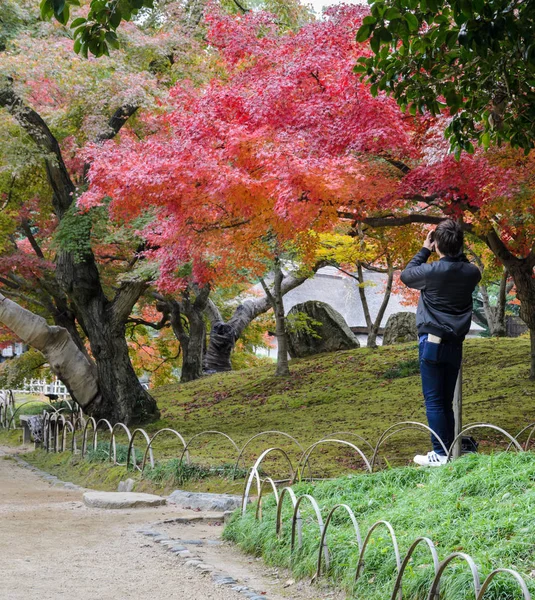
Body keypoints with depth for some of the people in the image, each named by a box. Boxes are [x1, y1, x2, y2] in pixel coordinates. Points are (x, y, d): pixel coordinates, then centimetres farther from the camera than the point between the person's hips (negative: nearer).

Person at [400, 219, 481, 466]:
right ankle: (450, 450, 15)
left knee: (433, 401, -3)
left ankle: (440, 454, -5)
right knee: (446, 401, 13)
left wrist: (424, 250, 13)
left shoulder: (432, 270, -14)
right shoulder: (472, 273, 1)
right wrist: (456, 251, 13)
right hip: (455, 346, 5)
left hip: (432, 342, -5)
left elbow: (406, 275, 6)